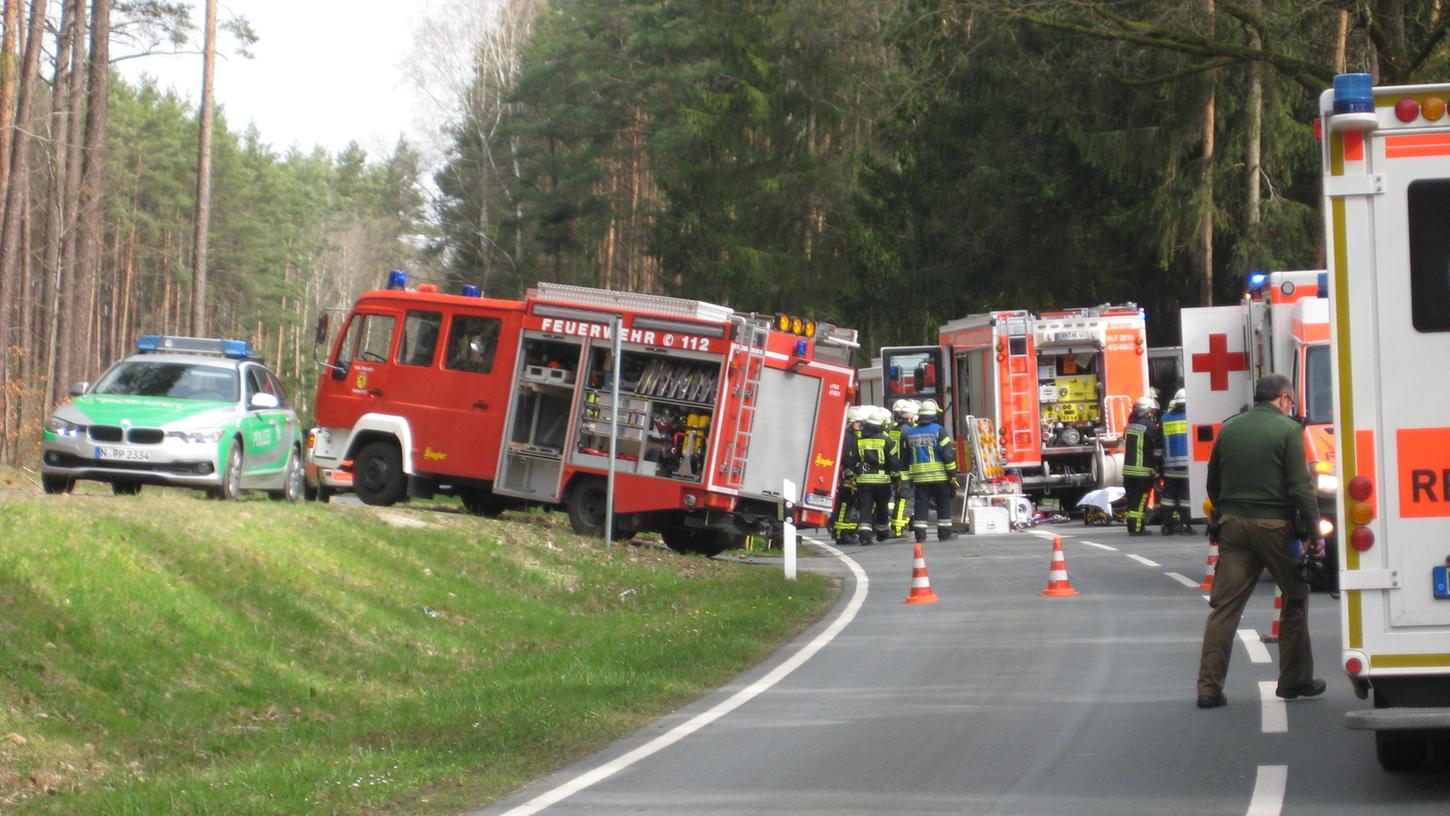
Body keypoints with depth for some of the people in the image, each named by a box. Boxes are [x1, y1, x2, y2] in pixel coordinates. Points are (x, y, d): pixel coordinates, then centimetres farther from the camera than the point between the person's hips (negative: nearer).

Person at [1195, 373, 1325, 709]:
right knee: (1296, 598, 13)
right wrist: (1314, 533, -7)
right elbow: (1301, 487, -10)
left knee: (1224, 606, 2)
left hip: (1233, 525, 4)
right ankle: (1295, 679, 18)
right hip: (1274, 526, -4)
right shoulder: (1288, 430, -5)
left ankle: (1209, 687, -4)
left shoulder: (1229, 429, 11)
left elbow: (1213, 485, 18)